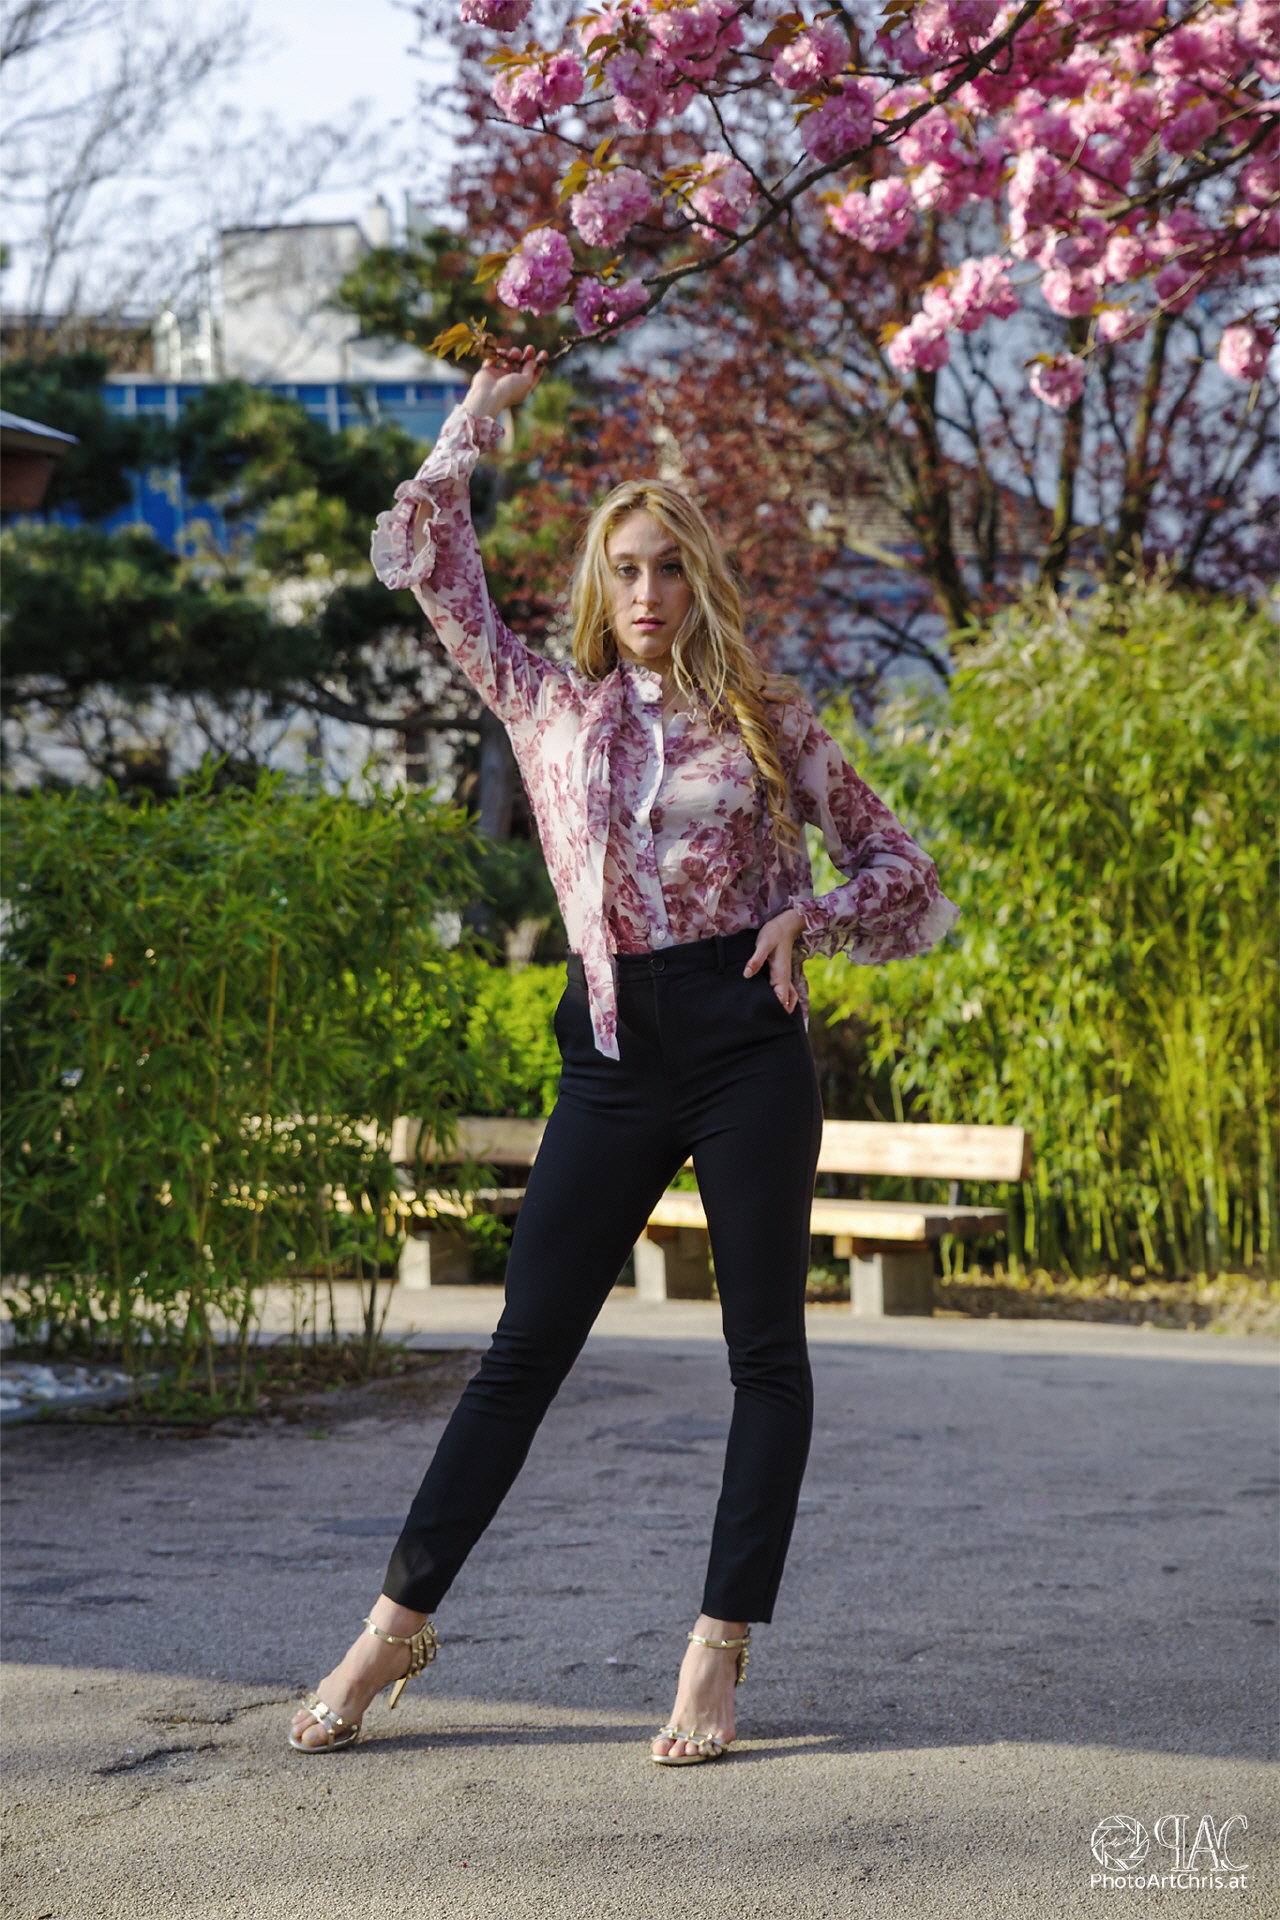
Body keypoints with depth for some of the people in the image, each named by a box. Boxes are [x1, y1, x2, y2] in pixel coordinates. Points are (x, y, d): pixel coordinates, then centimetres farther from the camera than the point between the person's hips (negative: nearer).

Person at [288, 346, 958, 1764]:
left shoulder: (766, 721, 6)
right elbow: (426, 562, 12)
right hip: (615, 1054, 1)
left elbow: (903, 872, 13)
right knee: (526, 1346, 1)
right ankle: (398, 1622, 6)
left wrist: (806, 915, -5)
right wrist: (474, 422, 15)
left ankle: (718, 1655, 5)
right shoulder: (549, 709, 10)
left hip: (746, 1039, -1)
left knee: (765, 1350, -1)